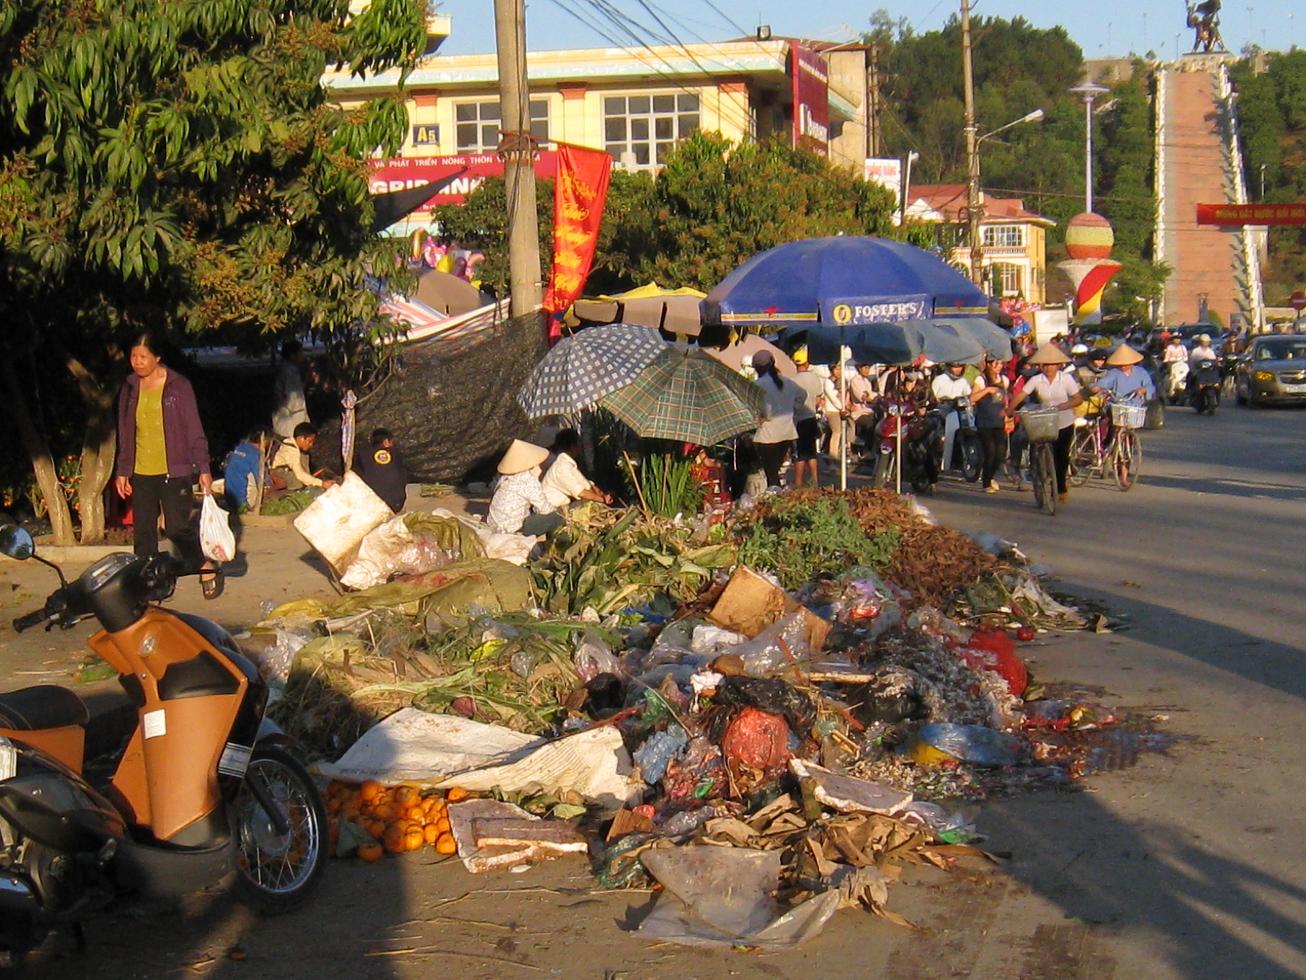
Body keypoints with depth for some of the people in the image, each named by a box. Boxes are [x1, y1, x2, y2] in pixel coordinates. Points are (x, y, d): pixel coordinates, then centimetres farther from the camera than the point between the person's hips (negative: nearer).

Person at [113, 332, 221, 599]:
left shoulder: (178, 386, -4)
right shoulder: (129, 388, 9)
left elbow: (194, 429, -3)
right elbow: (125, 434, 16)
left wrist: (203, 468, -6)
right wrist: (122, 471, 13)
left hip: (174, 472, -5)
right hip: (141, 474, 5)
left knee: (177, 527, -7)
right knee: (143, 532, 5)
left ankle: (207, 568, 15)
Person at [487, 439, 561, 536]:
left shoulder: (505, 477, 4)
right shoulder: (529, 482, -20)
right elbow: (544, 509, -9)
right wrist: (553, 510, 12)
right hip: (510, 530, -8)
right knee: (557, 518, -4)